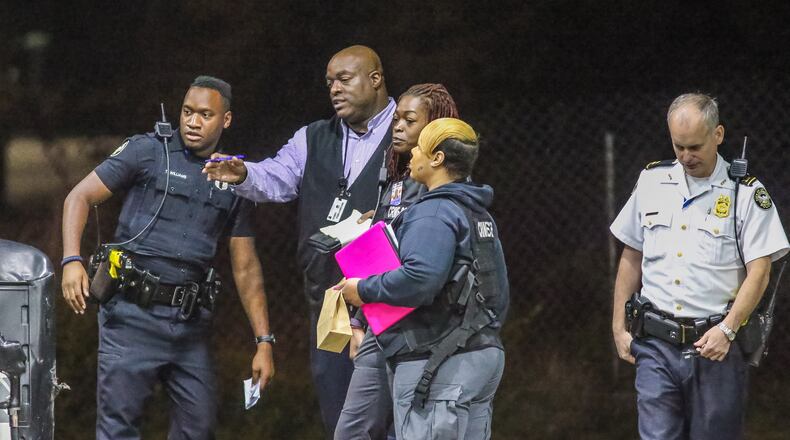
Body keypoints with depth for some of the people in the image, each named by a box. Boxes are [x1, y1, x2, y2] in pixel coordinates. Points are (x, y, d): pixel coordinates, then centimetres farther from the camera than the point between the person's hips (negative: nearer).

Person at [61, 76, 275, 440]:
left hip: (190, 323, 4)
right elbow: (80, 197, -1)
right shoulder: (149, 151, 0)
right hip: (133, 314, -4)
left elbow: (246, 269, 14)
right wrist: (72, 260, -18)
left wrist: (264, 341, 8)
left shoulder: (234, 184, 11)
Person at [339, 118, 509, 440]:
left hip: (439, 363, -10)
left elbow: (421, 279, -28)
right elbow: (499, 294, 21)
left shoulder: (434, 212, -13)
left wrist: (365, 290, -15)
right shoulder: (480, 216, 19)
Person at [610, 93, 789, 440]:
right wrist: (619, 328, 12)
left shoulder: (746, 194, -1)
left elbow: (759, 271, -6)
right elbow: (631, 259, 17)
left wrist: (727, 329, -18)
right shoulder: (652, 181, 10)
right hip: (655, 345, 2)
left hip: (715, 346, -2)